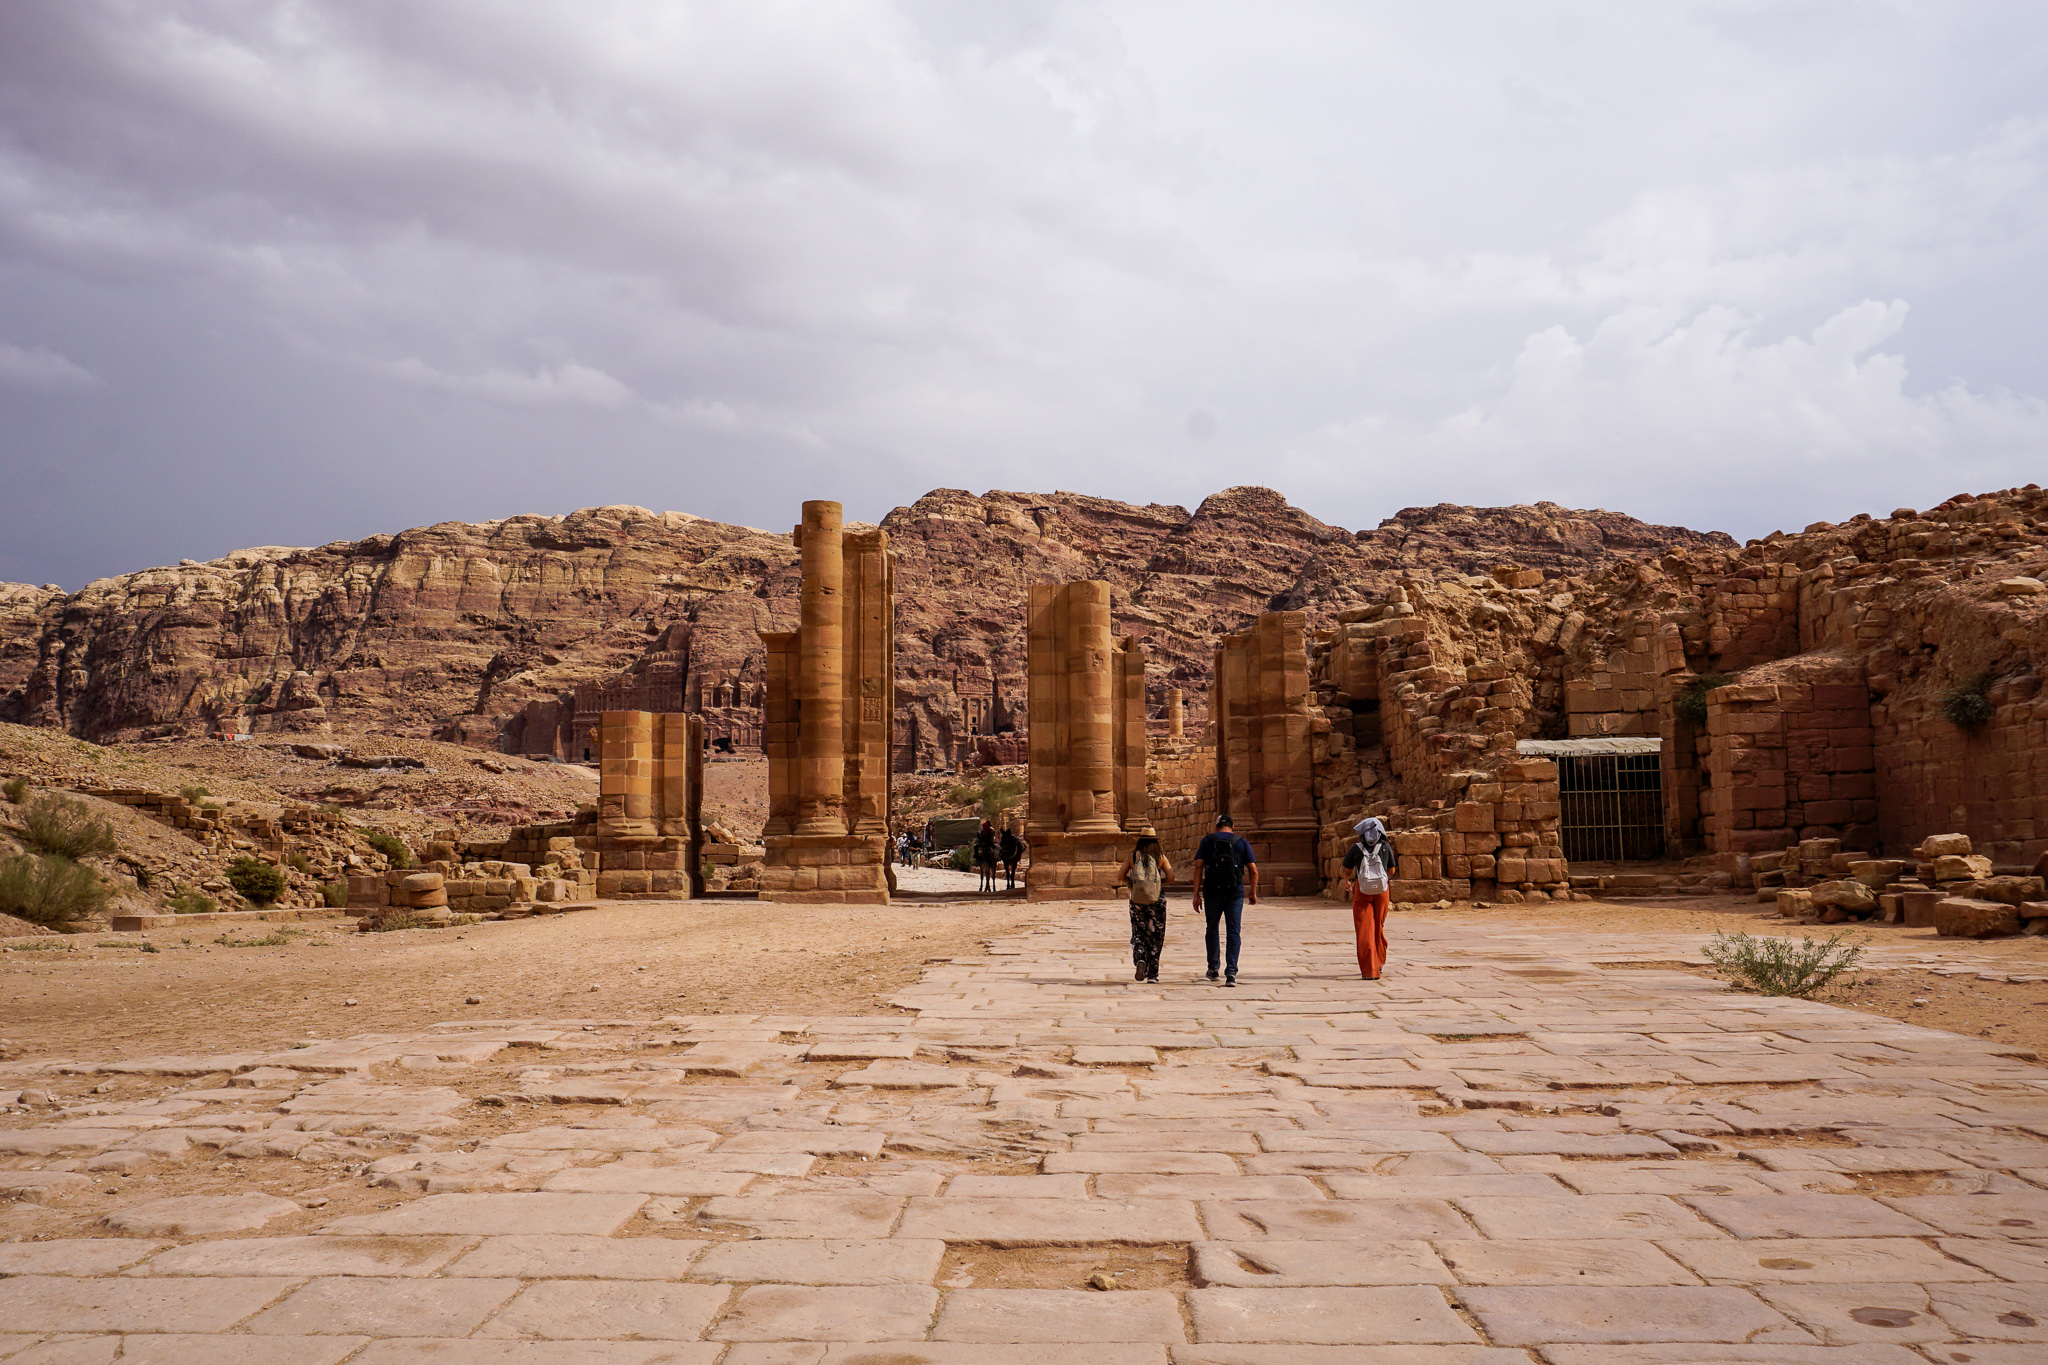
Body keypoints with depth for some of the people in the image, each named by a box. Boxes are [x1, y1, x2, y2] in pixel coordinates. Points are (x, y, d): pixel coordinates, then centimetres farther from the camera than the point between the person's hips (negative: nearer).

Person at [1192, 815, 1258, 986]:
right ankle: (1231, 973, -8)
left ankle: (1213, 969, 24)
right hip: (1235, 893, 0)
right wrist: (1253, 893, 15)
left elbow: (1198, 867, -3)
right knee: (1233, 932, 2)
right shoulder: (1241, 842, 6)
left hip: (1212, 892, 0)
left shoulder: (1207, 840, 5)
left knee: (1212, 929, 18)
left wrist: (1196, 895, -3)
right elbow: (1253, 870, 2)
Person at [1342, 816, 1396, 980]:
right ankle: (1379, 963, 35)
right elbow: (1392, 870, 6)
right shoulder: (1386, 848, -4)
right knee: (1379, 927, 19)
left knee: (1364, 931, 1)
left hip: (1362, 892, -2)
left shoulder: (1356, 849, -7)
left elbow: (1346, 870, 4)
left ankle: (1369, 970, -6)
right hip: (1382, 890, 2)